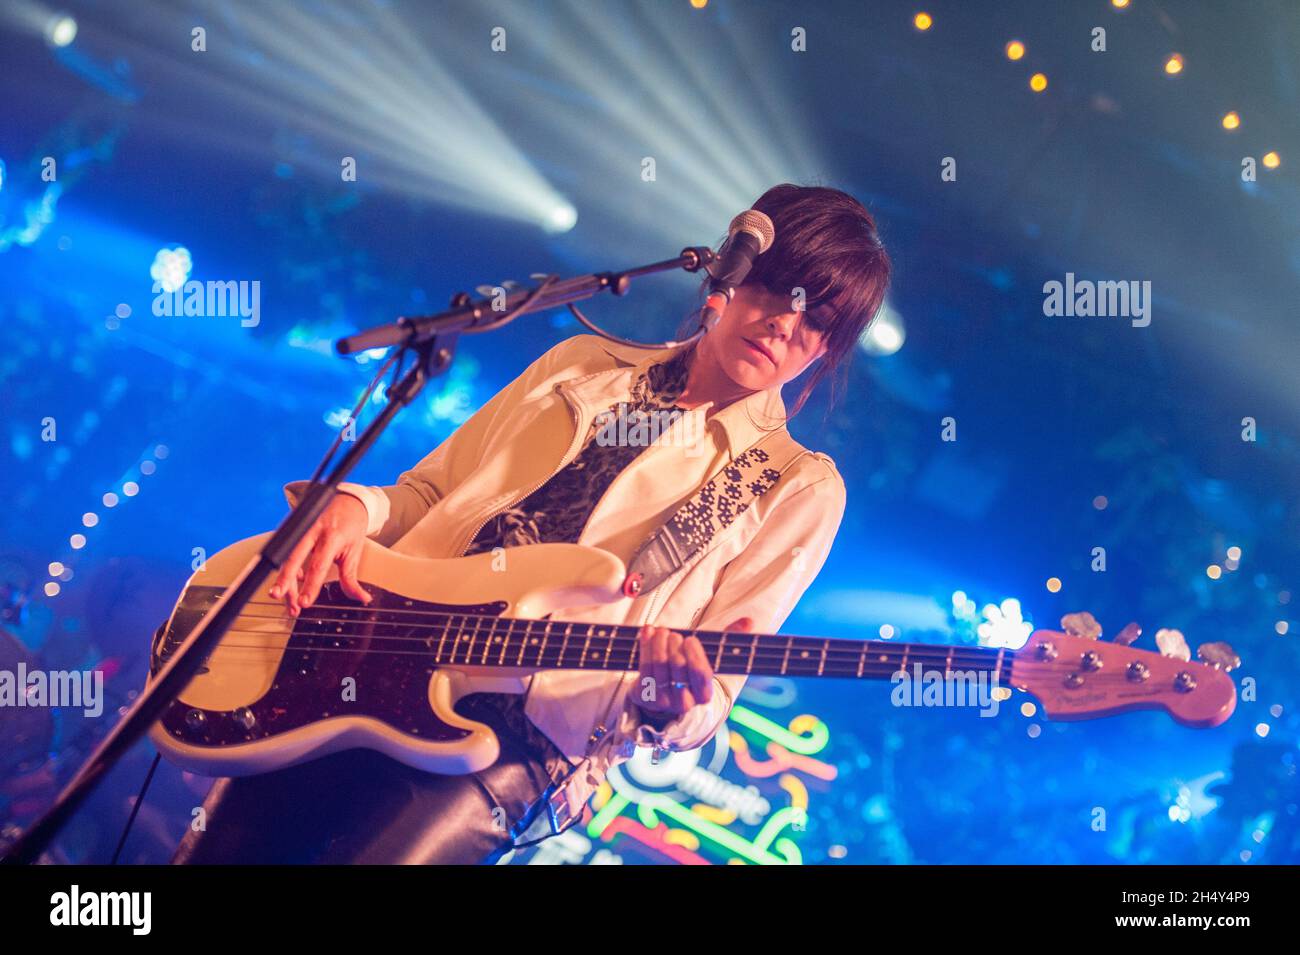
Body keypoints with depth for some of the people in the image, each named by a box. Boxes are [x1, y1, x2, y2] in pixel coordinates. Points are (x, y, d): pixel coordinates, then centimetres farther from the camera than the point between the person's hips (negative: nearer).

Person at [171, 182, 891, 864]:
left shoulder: (798, 492, 5)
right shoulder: (582, 365, 17)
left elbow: (709, 701, 1)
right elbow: (426, 493, 20)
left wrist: (672, 707, -23)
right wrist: (353, 506, -3)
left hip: (523, 738, -4)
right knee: (219, 847, -7)